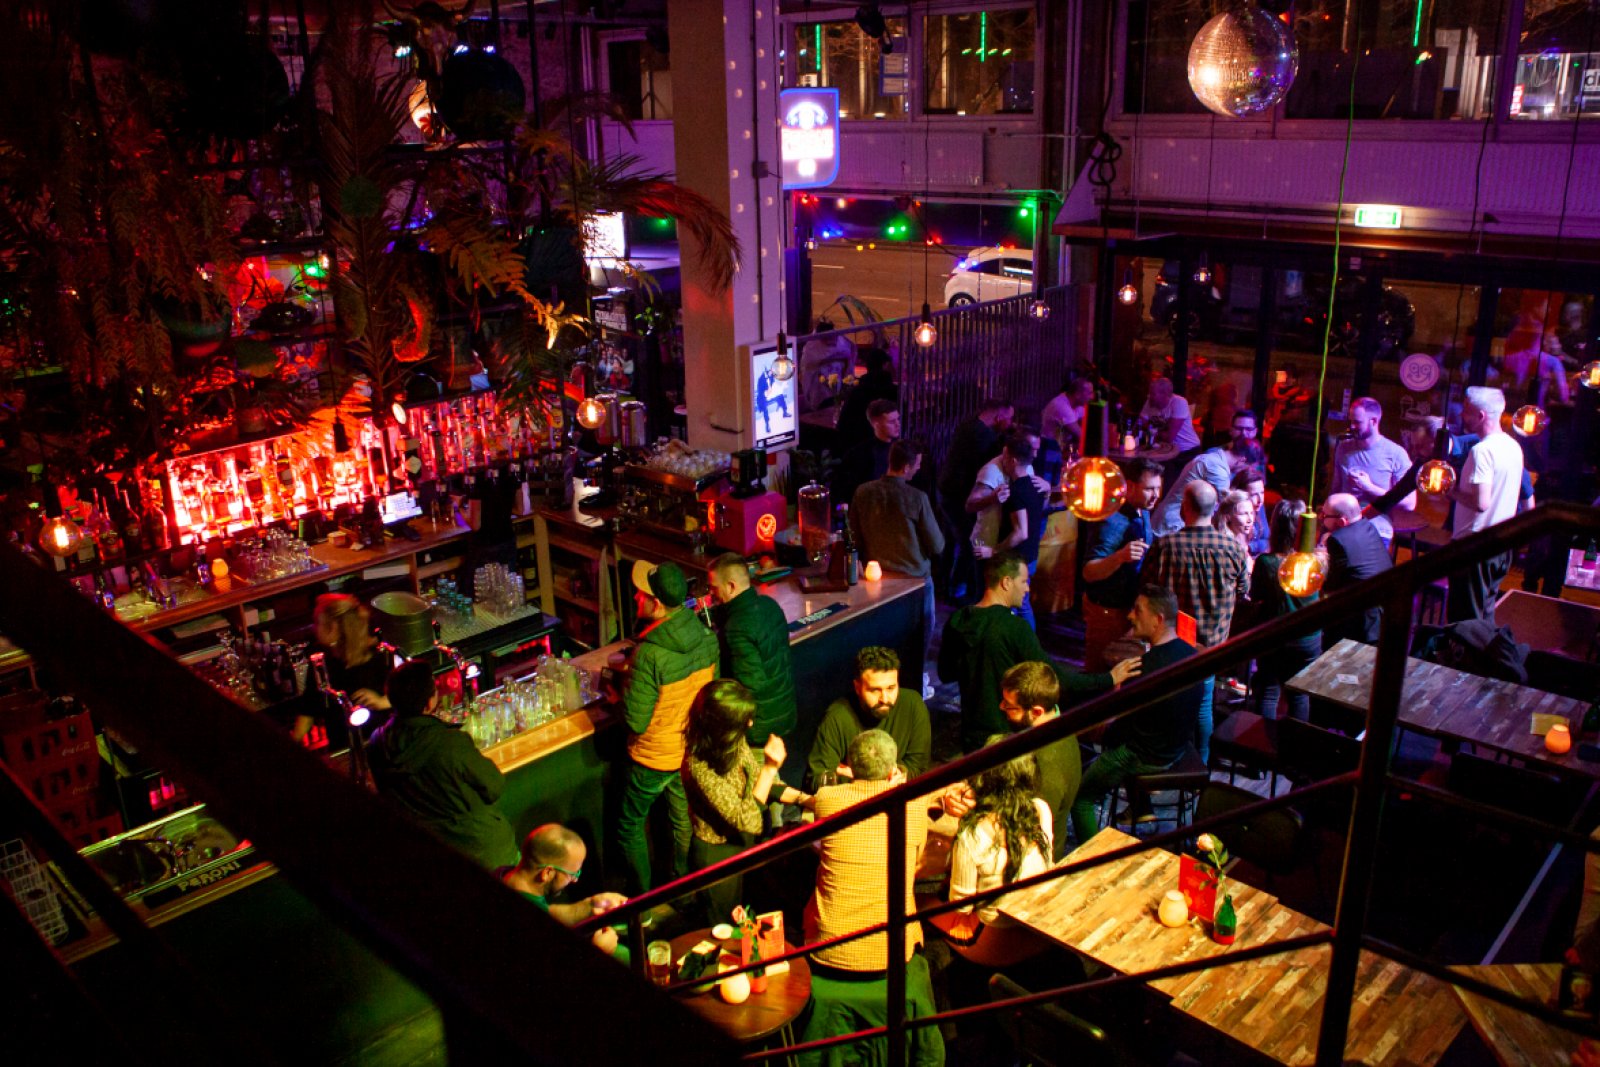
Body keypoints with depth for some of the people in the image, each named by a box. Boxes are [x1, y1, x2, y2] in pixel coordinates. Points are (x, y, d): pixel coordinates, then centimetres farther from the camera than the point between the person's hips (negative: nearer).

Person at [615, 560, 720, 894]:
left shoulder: (650, 654, -32)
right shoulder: (707, 637, -12)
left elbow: (636, 721, -25)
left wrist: (626, 684, -8)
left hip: (654, 759, -6)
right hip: (694, 750, 6)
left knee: (630, 825, 18)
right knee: (685, 822, 23)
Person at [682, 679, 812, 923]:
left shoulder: (734, 742, -12)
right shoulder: (699, 767, -34)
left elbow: (759, 781, 3)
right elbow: (746, 820, -33)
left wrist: (803, 799, -11)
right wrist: (770, 767, -38)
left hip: (741, 844, 7)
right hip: (717, 855, -7)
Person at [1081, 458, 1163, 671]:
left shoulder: (1144, 514, 4)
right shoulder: (1113, 521, -25)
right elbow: (1089, 572, -33)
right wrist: (1120, 557, -47)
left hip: (1131, 606, 9)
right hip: (1108, 611, -9)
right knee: (1101, 671, 3)